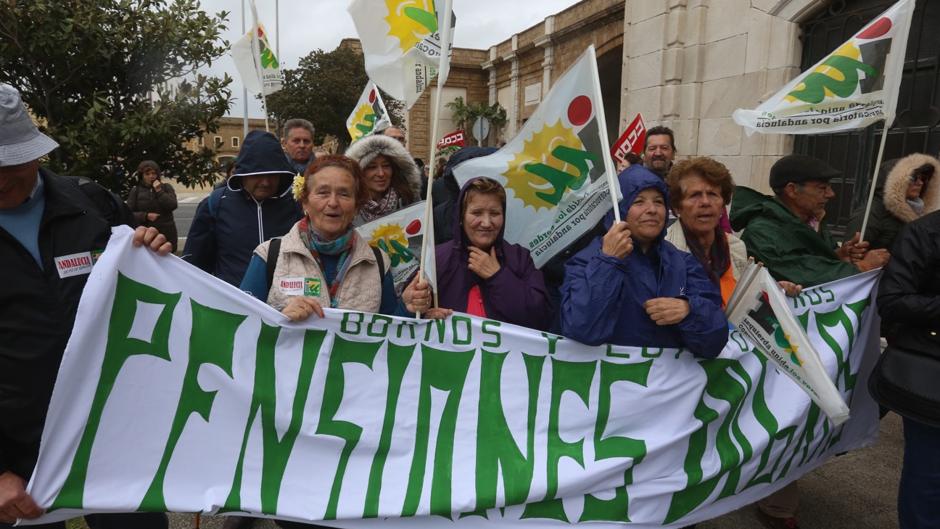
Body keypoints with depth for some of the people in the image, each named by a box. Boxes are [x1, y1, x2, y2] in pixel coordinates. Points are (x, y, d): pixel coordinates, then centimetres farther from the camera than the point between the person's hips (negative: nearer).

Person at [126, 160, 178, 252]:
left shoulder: (166, 187, 7)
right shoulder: (135, 191, 8)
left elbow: (173, 205, -7)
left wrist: (159, 191, -11)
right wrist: (146, 216, -10)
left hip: (166, 234, 0)